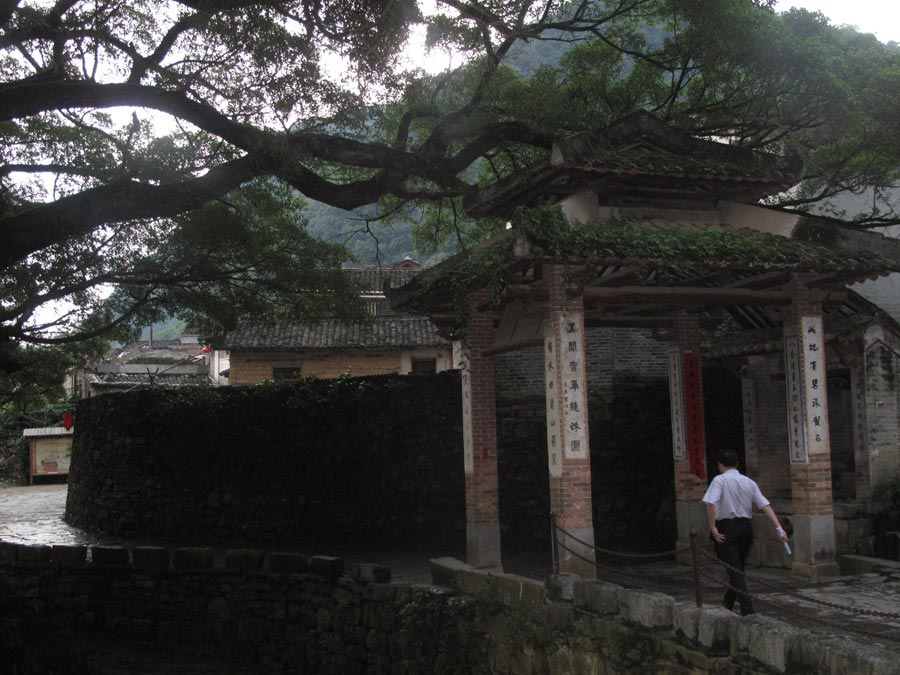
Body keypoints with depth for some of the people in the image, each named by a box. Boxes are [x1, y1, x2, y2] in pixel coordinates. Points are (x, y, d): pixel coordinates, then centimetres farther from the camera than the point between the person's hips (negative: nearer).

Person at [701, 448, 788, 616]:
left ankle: (748, 611, -13)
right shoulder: (750, 482, 8)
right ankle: (728, 606, 31)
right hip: (746, 527, 6)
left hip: (726, 528, -6)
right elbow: (765, 505, 0)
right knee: (738, 569, 19)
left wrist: (713, 528, -15)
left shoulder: (720, 480, -7)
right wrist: (779, 527, -4)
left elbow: (710, 503, -21)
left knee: (734, 570, -4)